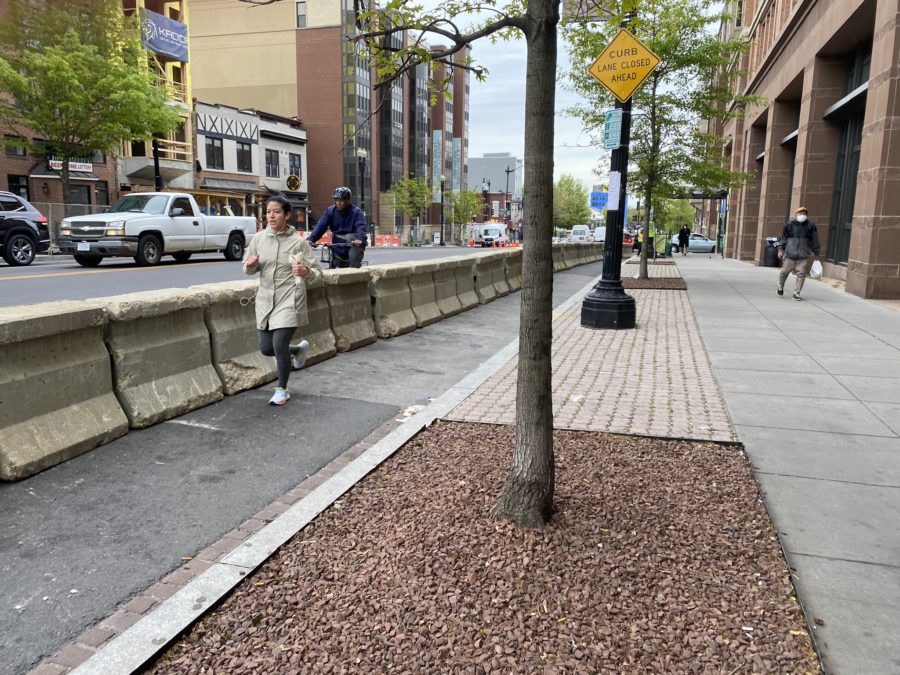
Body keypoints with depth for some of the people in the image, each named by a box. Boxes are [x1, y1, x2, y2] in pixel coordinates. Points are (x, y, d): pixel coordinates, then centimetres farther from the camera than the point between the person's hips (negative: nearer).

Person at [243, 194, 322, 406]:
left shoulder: (298, 242, -8)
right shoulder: (258, 238, 2)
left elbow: (317, 270, -4)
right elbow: (249, 269, 11)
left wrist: (306, 272, -27)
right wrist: (251, 265, -13)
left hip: (290, 300, -5)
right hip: (265, 300, 5)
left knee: (279, 345, -10)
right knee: (266, 348, 10)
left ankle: (282, 390, 13)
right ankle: (299, 349, 41)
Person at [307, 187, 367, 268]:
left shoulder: (356, 211, -10)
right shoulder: (330, 211, 1)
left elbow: (361, 227, -26)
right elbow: (320, 226, -9)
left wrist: (359, 239, -48)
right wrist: (310, 239, -25)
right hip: (338, 249, 4)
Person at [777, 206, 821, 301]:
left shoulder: (811, 226, 5)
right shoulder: (790, 224, 2)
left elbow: (814, 240, 12)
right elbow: (783, 237, 10)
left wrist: (816, 252, 16)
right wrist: (780, 249, 5)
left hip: (804, 255, 1)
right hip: (790, 254, -1)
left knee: (801, 274, -3)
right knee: (785, 271, 9)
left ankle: (796, 293, 6)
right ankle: (780, 286, 37)